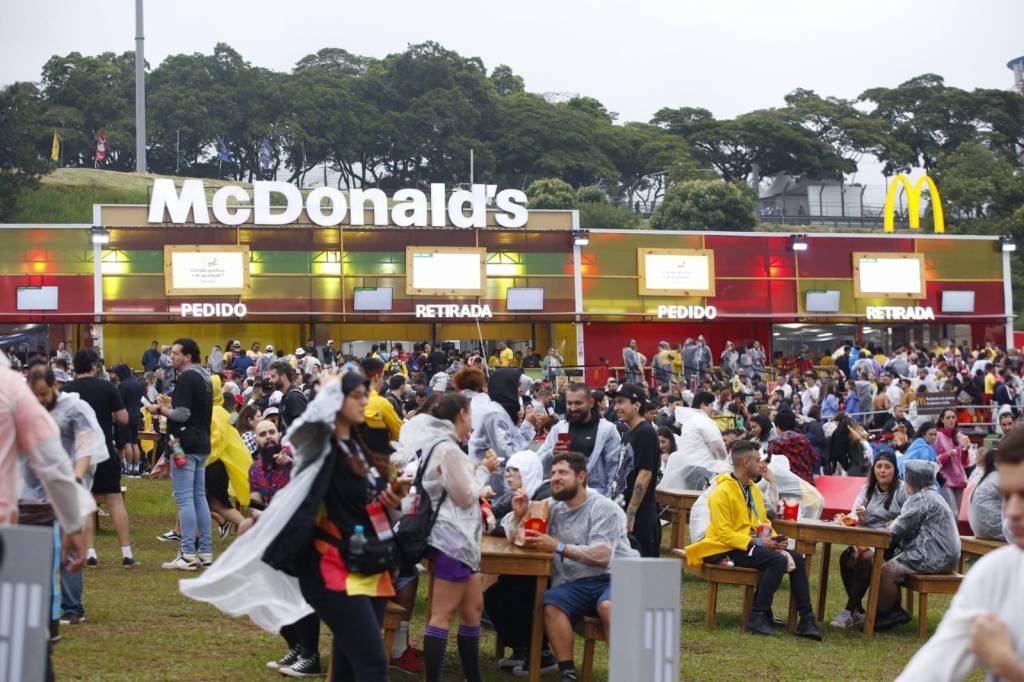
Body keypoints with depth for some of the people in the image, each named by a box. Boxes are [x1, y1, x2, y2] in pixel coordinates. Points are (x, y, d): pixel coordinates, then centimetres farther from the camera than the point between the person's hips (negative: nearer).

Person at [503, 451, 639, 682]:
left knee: (608, 606, -37)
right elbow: (513, 537, 22)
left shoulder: (604, 508, -2)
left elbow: (602, 555, -15)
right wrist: (518, 514, 1)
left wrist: (558, 547, -14)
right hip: (578, 585, 4)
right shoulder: (553, 510, 16)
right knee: (551, 603, -27)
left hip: (615, 578, -4)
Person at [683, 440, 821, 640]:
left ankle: (806, 619, -5)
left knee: (797, 559, -7)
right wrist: (757, 542, -23)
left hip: (752, 545, 9)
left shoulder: (753, 489, 16)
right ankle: (758, 617, -24)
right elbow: (724, 533, -18)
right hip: (728, 549, -9)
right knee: (778, 560, -28)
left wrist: (772, 539, -1)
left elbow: (763, 521, 22)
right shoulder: (722, 492, -12)